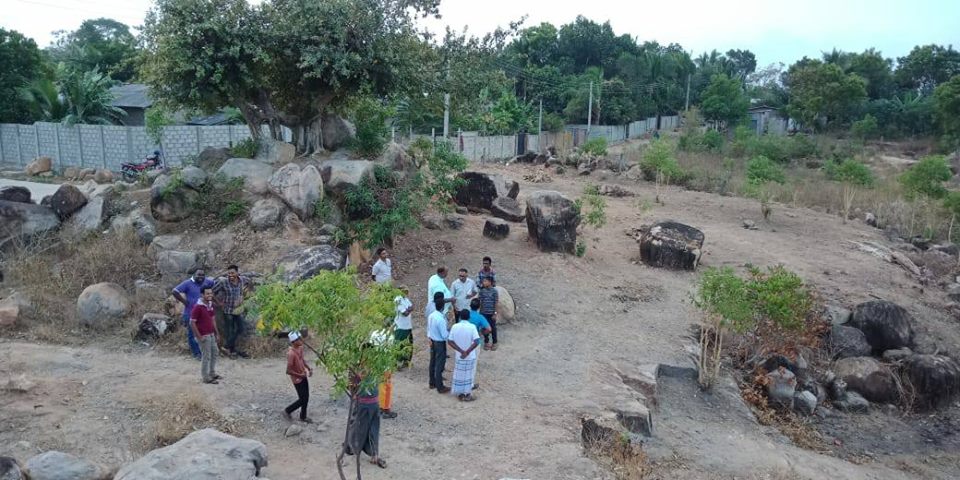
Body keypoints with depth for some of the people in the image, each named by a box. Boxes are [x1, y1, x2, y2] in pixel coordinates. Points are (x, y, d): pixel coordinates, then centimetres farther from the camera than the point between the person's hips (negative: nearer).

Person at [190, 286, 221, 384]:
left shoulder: (210, 304, 5)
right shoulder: (198, 307, -20)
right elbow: (192, 323, -18)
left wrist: (216, 332, 14)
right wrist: (199, 336, -17)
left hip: (211, 334, 8)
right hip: (204, 336, -8)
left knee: (214, 354, 18)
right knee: (206, 356, 0)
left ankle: (212, 373, 33)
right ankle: (206, 378, 12)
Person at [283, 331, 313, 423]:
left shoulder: (300, 348, -4)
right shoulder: (291, 353, -30)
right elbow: (288, 371, -28)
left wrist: (309, 368, 0)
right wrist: (300, 375, -20)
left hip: (303, 376, 8)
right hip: (297, 379, -8)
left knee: (306, 398, 16)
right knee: (302, 399, 3)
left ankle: (303, 417, 33)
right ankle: (287, 411, 24)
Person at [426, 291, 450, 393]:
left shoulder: (431, 316, -2)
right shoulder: (441, 319, -27)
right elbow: (445, 335, -23)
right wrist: (451, 332, -6)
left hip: (432, 342, 8)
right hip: (440, 343, -8)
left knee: (433, 363, 19)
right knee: (440, 365, 2)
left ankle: (432, 383, 33)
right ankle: (440, 387, 11)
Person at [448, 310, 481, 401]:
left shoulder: (455, 327, -8)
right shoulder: (472, 327, -15)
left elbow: (450, 342, -10)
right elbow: (476, 342, -24)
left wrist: (461, 351, -12)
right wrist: (467, 352, -19)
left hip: (459, 356, 2)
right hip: (470, 356, -2)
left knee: (459, 375, 16)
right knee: (469, 375, 12)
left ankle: (460, 394, 25)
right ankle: (467, 395, 20)